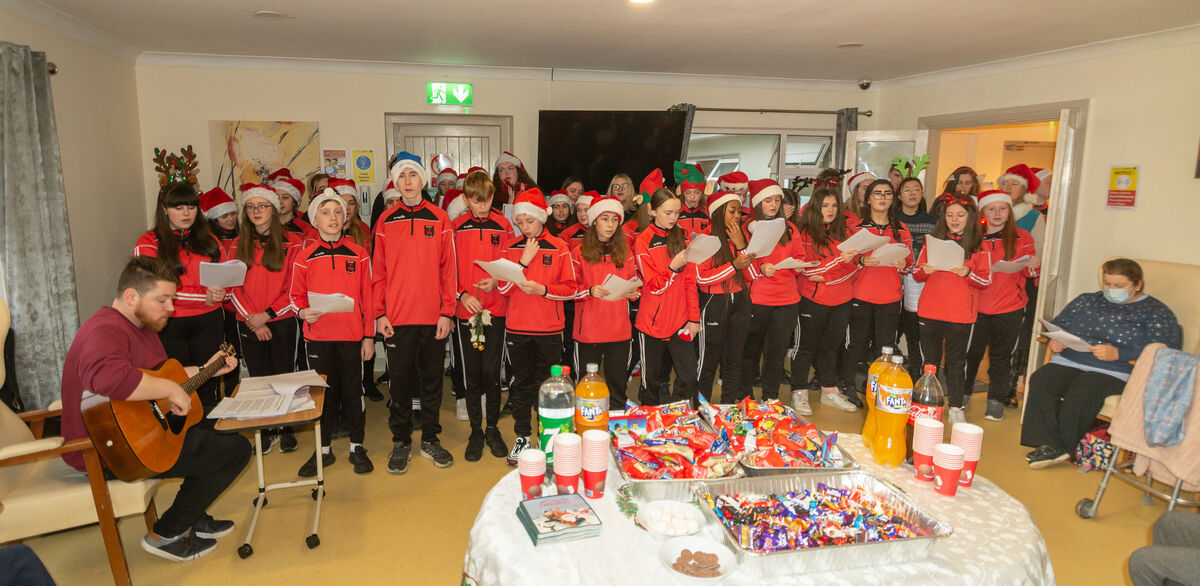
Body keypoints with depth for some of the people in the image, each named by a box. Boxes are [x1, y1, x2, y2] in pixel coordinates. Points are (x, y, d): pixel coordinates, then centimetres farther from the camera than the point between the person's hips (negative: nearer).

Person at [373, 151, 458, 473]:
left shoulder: (439, 219, 3)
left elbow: (448, 269, 1)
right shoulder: (385, 221, 5)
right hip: (397, 319, 0)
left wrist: (447, 312, -5)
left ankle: (430, 439, 25)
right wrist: (380, 313, -4)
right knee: (400, 381, 8)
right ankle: (401, 442, 22)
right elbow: (379, 271, 3)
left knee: (432, 380, 11)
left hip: (433, 318, 0)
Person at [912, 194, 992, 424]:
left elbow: (986, 281, -1)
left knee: (956, 362, 6)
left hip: (961, 314, -2)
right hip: (929, 311, 2)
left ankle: (956, 408, 15)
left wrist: (967, 273, -19)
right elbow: (916, 274, 9)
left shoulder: (979, 246, 1)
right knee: (929, 359, 11)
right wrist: (924, 271, -13)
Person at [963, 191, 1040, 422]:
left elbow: (1027, 272, 8)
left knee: (1000, 355, 6)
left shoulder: (1021, 237, 3)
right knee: (971, 352, 8)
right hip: (977, 305, 1)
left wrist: (1033, 266, -13)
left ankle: (996, 401, 16)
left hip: (1009, 308, -1)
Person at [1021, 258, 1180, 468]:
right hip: (1068, 362, 4)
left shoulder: (1156, 312, 8)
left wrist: (1117, 354, -19)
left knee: (1083, 389, -35)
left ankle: (1063, 446, -21)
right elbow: (1058, 324, 24)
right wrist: (1055, 341, -1)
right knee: (1040, 380, -27)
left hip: (1114, 372, -4)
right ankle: (1049, 445, -29)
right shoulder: (1087, 300, 23)